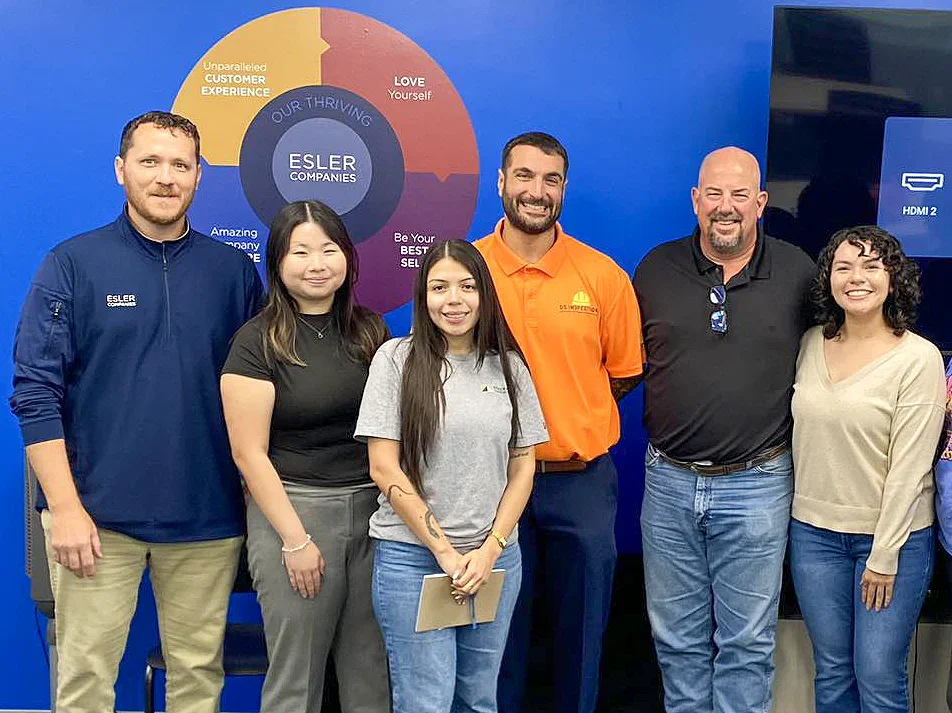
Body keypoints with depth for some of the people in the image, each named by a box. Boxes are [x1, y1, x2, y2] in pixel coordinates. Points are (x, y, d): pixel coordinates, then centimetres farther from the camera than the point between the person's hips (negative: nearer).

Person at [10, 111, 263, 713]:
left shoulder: (235, 270, 6)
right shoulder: (74, 264, -1)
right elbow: (35, 393, -4)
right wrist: (66, 508, -10)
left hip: (208, 519, 2)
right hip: (98, 515, -2)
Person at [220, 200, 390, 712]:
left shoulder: (370, 331, 9)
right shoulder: (258, 342, -5)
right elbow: (249, 452, -9)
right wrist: (295, 539, -12)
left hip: (375, 508, 4)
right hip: (294, 509, -4)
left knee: (371, 670, 10)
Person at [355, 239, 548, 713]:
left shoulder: (508, 366, 7)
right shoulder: (396, 358, -4)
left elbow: (522, 468, 8)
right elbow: (384, 468, -7)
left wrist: (490, 549, -4)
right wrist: (445, 551, -9)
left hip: (495, 558, 3)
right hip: (412, 556, -3)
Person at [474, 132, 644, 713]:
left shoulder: (603, 275, -3)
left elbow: (625, 374, 6)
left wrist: (571, 415, -2)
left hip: (582, 480, 1)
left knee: (581, 627, 15)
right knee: (500, 626, 15)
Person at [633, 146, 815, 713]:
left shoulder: (798, 273, -1)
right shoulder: (657, 268, 2)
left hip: (756, 485, -1)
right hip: (669, 480, 2)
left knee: (747, 642, 10)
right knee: (677, 638, 15)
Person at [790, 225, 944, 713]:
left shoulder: (919, 358, -11)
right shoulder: (811, 344, 4)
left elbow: (909, 467, -13)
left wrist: (884, 557, -13)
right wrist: (791, 516, 7)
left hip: (893, 536, -4)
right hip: (814, 531, 4)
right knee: (832, 672, 13)